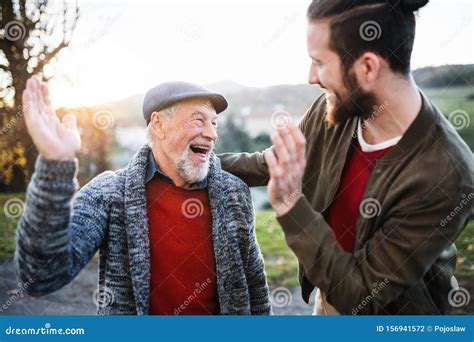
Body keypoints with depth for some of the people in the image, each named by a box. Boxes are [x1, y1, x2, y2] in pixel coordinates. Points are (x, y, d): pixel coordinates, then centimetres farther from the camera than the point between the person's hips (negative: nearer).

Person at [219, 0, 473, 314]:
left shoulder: (446, 174, -31)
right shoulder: (331, 111, -15)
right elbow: (274, 165, 5)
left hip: (393, 312, -5)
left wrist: (289, 204, -33)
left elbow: (363, 295, -28)